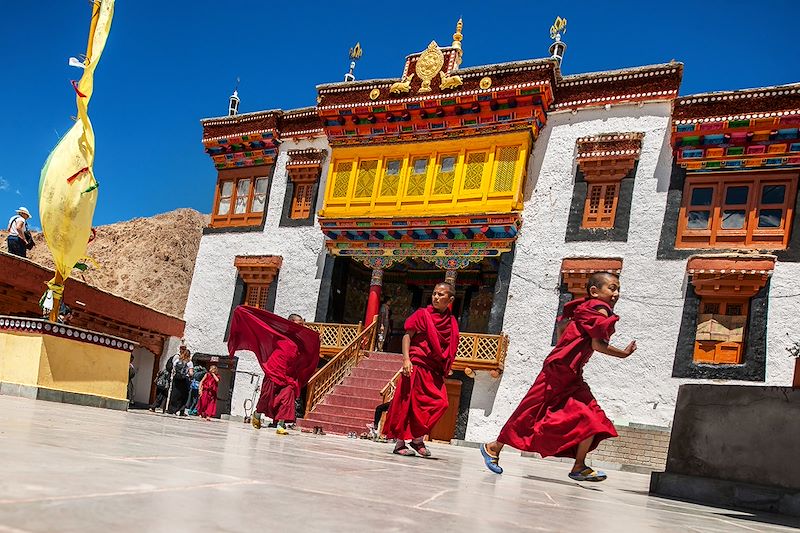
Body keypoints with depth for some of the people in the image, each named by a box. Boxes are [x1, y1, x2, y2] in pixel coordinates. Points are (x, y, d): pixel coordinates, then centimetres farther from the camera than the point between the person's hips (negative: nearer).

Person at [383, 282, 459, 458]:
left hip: (435, 370, 5)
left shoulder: (451, 322, 11)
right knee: (409, 404, -1)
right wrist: (406, 359, -17)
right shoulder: (423, 314, -1)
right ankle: (400, 443, 9)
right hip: (417, 365, -5)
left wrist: (445, 370, 14)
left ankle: (418, 438, 5)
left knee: (440, 403, -8)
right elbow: (407, 336, -5)